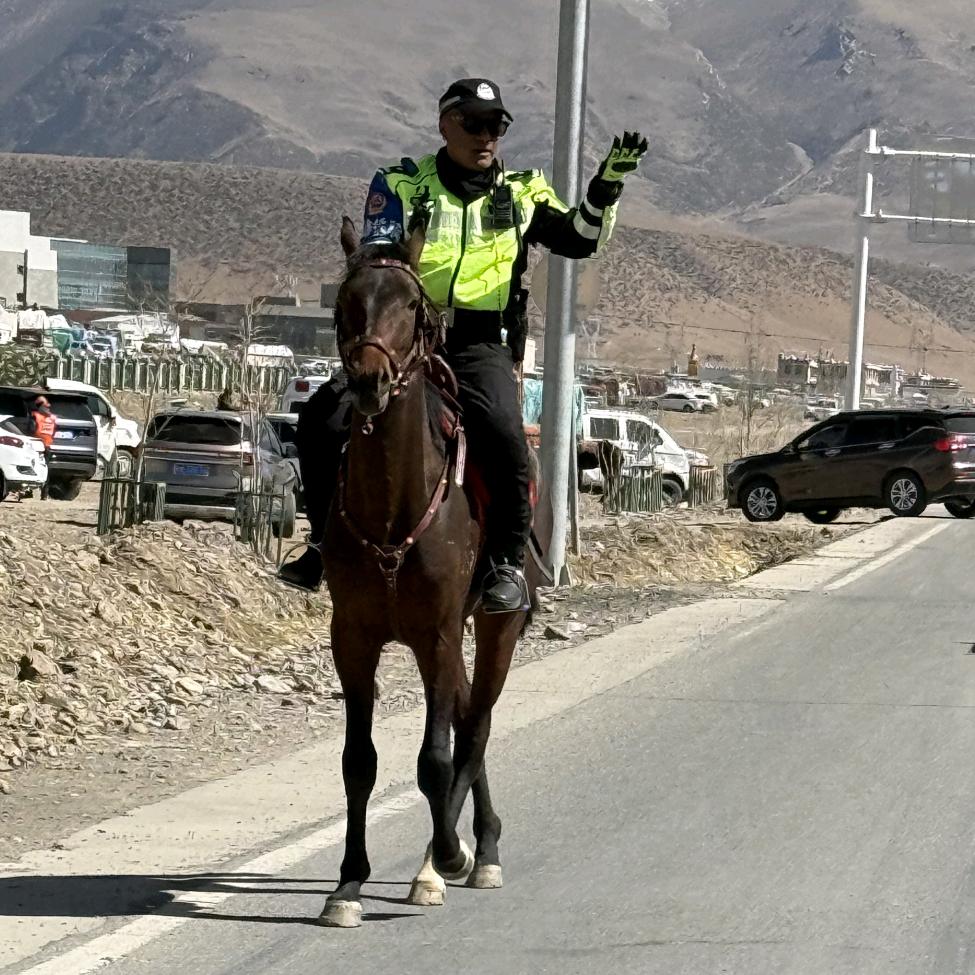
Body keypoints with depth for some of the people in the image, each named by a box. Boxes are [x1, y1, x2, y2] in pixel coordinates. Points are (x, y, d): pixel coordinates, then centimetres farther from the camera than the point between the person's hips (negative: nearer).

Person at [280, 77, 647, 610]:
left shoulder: (520, 193, 15)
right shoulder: (402, 185, 10)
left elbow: (580, 238, 7)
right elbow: (376, 253, -1)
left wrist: (609, 180, -7)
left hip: (481, 345, -1)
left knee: (503, 435, -31)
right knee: (322, 422, -17)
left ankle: (508, 564, -17)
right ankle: (326, 541, 2)